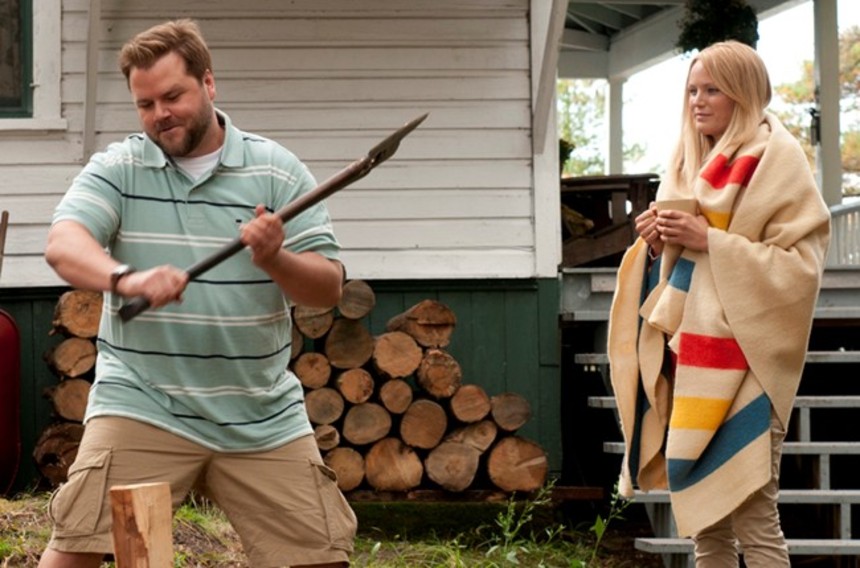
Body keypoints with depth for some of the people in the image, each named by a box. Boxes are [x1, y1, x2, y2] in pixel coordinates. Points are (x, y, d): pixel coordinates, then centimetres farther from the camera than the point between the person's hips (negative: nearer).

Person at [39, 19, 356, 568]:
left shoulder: (278, 171, 3)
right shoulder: (117, 168, 2)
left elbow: (329, 287, -1)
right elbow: (63, 245, -15)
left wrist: (274, 260, -23)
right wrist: (124, 277, -36)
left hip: (262, 415, 1)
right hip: (142, 405, -1)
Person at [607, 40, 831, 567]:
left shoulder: (778, 159, -6)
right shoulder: (690, 159, 16)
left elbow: (800, 263, -13)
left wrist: (710, 240, -18)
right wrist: (657, 241, 0)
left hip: (741, 358, -7)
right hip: (686, 351, 7)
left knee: (752, 516, -9)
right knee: (702, 510, 9)